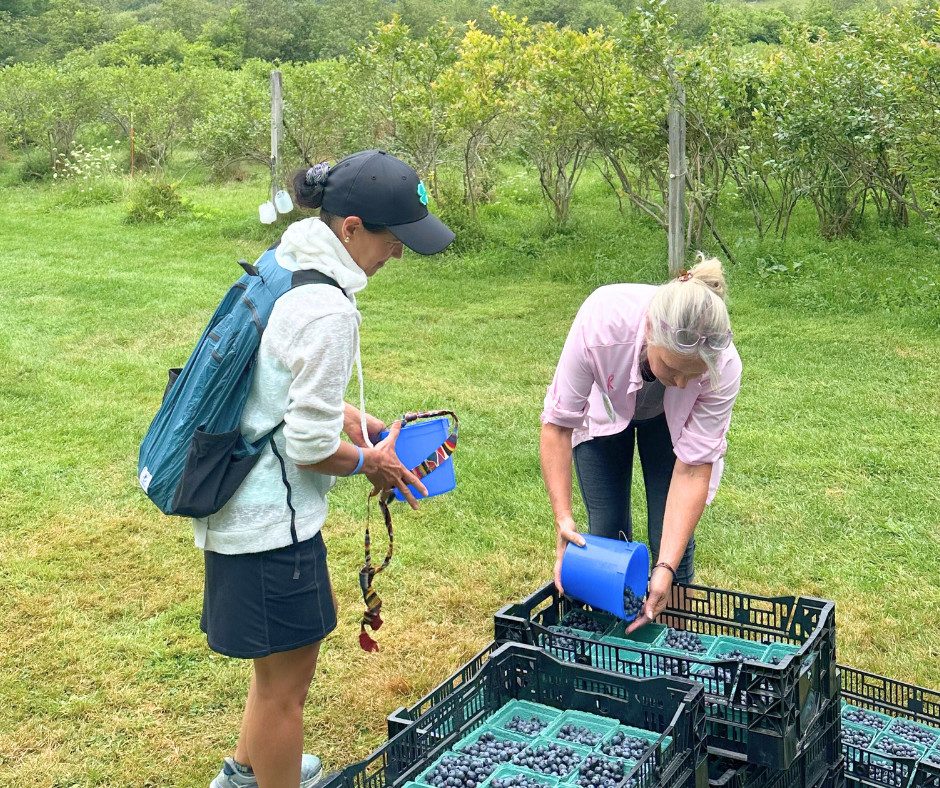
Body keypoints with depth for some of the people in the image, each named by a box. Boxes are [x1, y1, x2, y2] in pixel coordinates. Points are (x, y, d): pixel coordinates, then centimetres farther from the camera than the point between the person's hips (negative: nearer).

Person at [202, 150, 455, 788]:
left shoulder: (287, 263, 5)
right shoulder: (328, 311, -26)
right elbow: (310, 445, -22)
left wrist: (353, 416, 10)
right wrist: (369, 461, -4)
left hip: (244, 499, 11)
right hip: (272, 518, -11)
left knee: (302, 633, 29)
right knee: (286, 682, 8)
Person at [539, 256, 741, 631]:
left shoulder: (724, 368, -38)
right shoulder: (600, 322, -42)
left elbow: (692, 469, -30)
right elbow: (557, 423, -29)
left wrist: (666, 568, -36)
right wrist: (563, 518, -35)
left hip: (673, 422, 0)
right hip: (605, 410, 0)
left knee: (673, 538, -8)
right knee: (607, 533, -5)